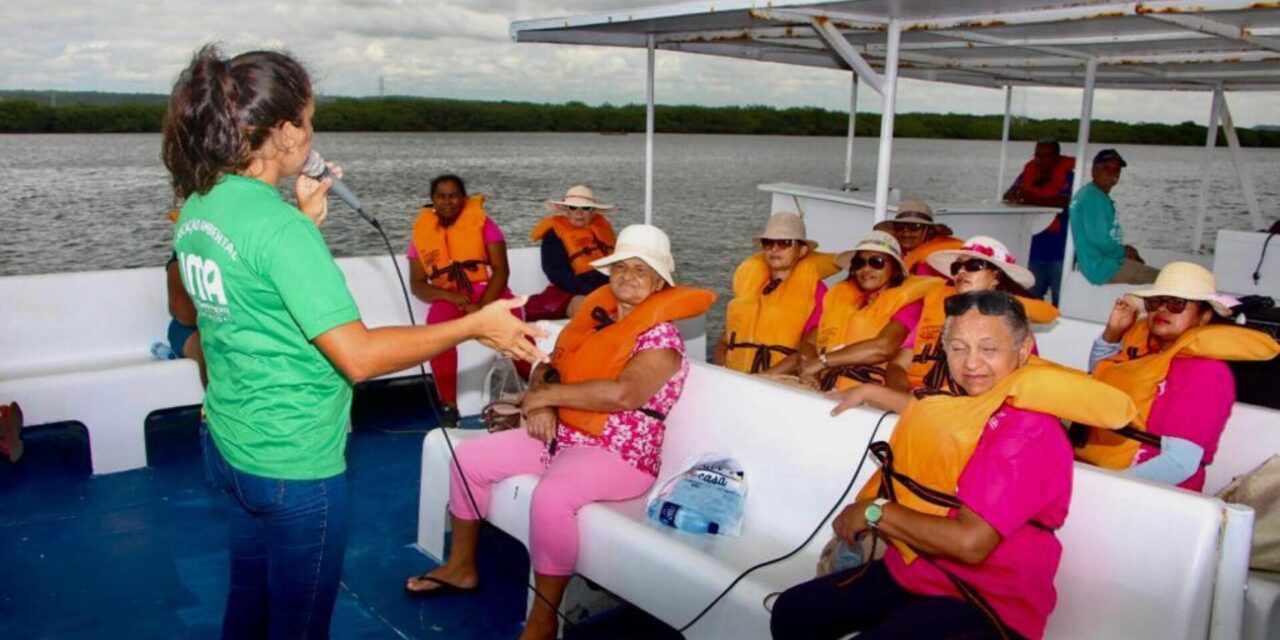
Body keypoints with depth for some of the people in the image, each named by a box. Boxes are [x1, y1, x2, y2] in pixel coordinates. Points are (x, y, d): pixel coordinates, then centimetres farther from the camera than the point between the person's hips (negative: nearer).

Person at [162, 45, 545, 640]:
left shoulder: (197, 207, 1)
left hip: (230, 444, 9)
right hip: (294, 464, -8)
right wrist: (475, 326, -20)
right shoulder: (278, 226, -26)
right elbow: (357, 356, -28)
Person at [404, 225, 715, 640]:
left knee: (551, 497, -36)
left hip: (618, 455, -8)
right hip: (560, 434, 9)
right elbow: (552, 365, 11)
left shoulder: (661, 337, -15)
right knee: (469, 457, 5)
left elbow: (622, 393, -31)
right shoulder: (596, 315, 8)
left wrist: (546, 396, -22)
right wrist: (541, 403, -12)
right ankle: (461, 568, 22)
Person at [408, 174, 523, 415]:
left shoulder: (482, 223, 1)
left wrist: (482, 307, -21)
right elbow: (417, 284, 4)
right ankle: (449, 404, -25)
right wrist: (450, 296, -16)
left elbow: (501, 269, -7)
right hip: (449, 298, 1)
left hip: (489, 293, -1)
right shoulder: (422, 232, 7)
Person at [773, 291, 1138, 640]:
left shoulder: (1029, 433, -22)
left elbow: (971, 542, -29)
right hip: (913, 571, 9)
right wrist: (872, 392, 28)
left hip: (984, 603, -8)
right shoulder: (968, 401, 3)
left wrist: (875, 511, -18)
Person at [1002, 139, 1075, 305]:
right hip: (1033, 246, 5)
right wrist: (1015, 195, -17)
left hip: (1058, 248, -5)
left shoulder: (1068, 174, -4)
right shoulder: (1029, 171, 11)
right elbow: (1008, 196, 7)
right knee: (1032, 296, 10)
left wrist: (1034, 199, -31)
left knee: (1060, 298, -5)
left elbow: (1066, 201, -20)